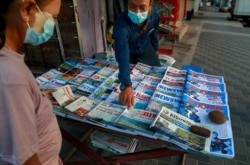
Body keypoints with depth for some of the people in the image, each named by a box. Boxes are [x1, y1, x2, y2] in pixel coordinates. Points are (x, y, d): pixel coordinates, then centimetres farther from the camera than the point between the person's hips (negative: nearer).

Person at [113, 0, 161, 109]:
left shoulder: (154, 14, -27)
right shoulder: (121, 24, -43)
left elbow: (154, 32, -4)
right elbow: (122, 54, -55)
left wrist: (156, 49, 13)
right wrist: (126, 86, -65)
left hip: (146, 49, 4)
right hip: (129, 52, -3)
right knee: (132, 78, 3)